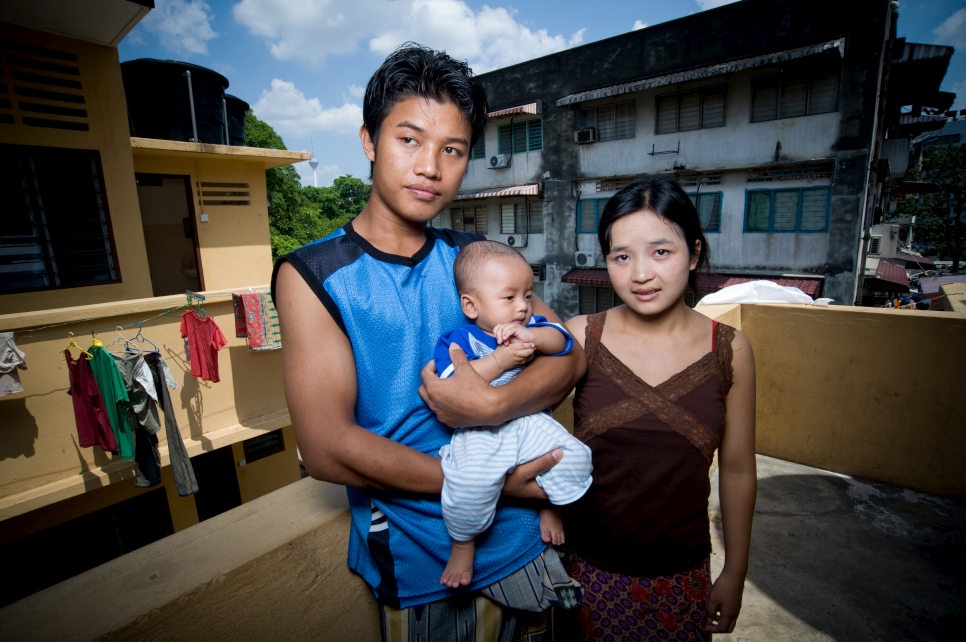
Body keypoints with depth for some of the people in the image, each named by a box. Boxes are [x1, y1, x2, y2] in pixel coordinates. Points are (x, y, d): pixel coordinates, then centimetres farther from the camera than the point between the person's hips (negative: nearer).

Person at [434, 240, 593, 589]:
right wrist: (501, 359, -26)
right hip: (480, 432, -4)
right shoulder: (457, 340, -8)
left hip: (531, 422, 5)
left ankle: (551, 505, 21)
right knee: (469, 482, -29)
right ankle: (463, 542, 5)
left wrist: (531, 335, -25)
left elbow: (562, 341, -6)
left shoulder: (530, 327, 8)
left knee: (574, 455, -13)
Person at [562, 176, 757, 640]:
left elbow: (737, 470, 0)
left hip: (681, 576, 1)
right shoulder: (579, 338, -13)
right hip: (586, 568, -1)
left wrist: (734, 575, 7)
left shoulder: (729, 350, -8)